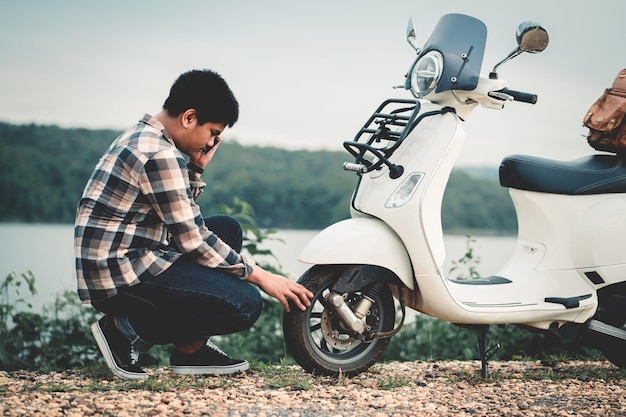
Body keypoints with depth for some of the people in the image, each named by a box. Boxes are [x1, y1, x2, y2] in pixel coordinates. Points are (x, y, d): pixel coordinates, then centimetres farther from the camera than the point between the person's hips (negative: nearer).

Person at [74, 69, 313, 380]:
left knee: (227, 229, 19)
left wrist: (196, 168, 5)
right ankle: (128, 329, -5)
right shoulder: (160, 156, -18)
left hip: (111, 265, 11)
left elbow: (182, 218, 19)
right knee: (245, 304, -15)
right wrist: (260, 276, -9)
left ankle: (192, 349, 13)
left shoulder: (141, 137, 14)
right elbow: (193, 242, -16)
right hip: (122, 276, -11)